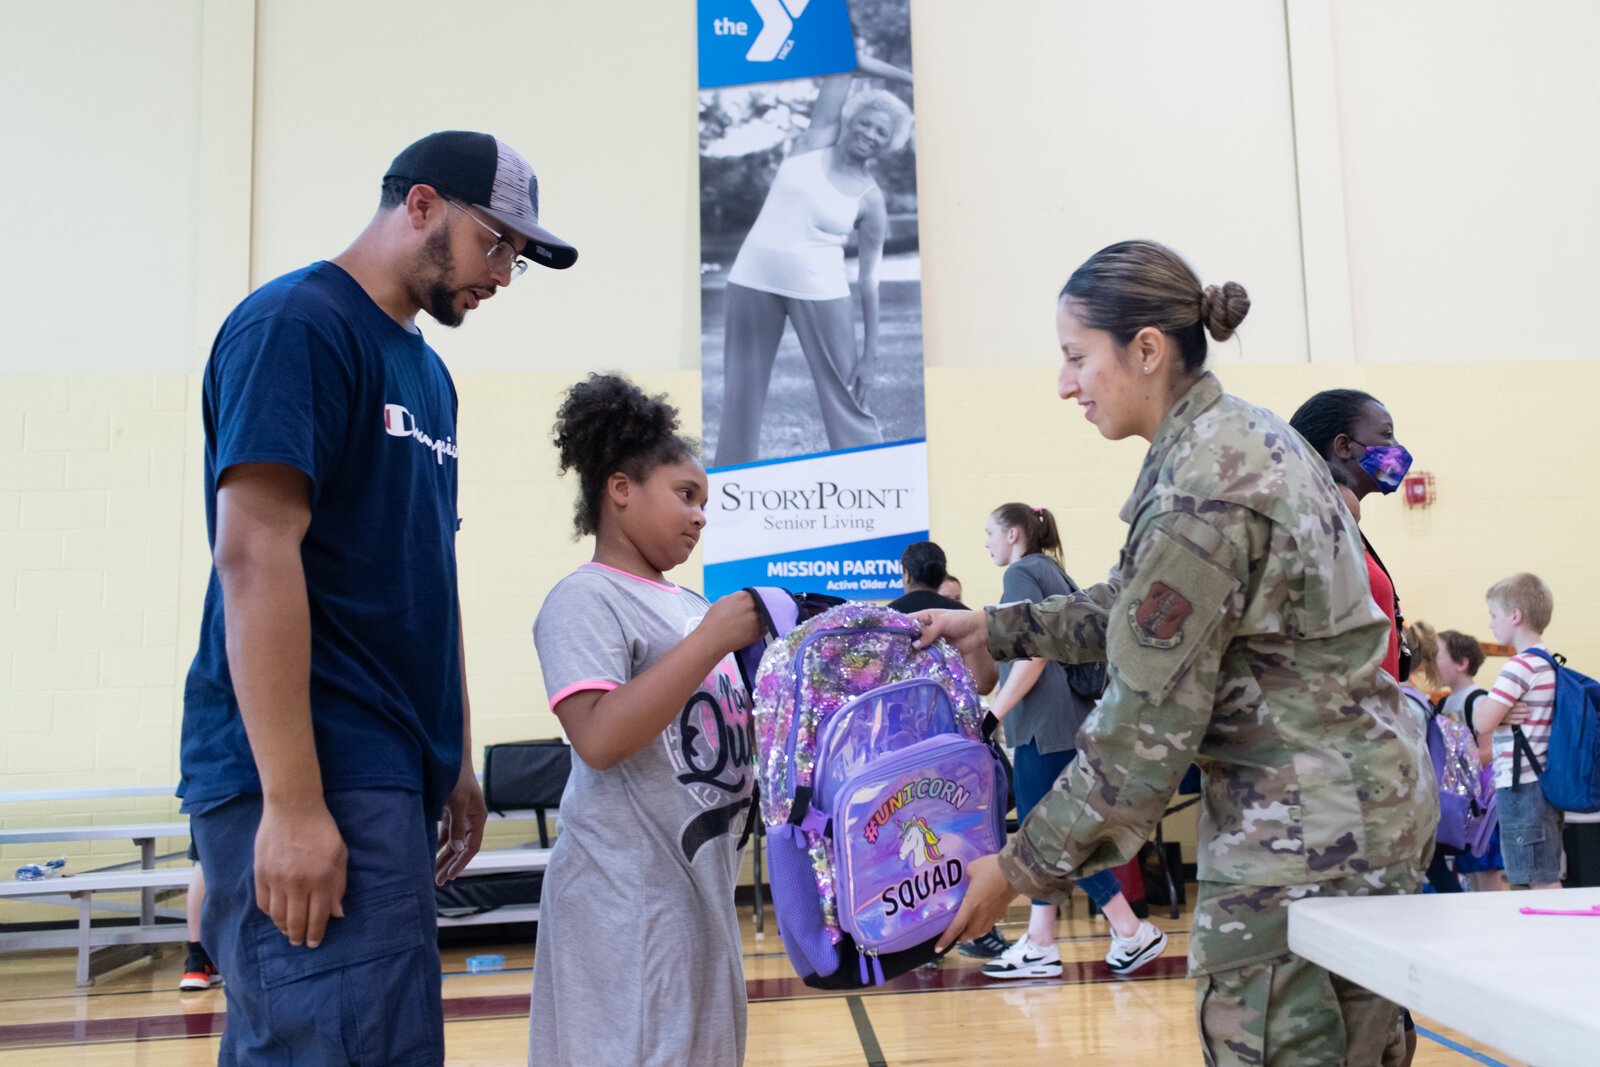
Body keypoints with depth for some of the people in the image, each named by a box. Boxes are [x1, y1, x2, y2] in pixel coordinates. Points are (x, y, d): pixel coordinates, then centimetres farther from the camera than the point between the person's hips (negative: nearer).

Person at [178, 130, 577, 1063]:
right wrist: (293, 803, -21)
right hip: (315, 779, -8)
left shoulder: (427, 370, 19)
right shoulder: (296, 323, -7)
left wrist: (455, 761, 18)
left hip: (392, 773, 8)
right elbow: (255, 554, -17)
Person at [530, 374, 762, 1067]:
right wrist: (711, 641, -22)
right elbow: (600, 737, -26)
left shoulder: (688, 605, 11)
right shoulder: (585, 599, -12)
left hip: (703, 881, 8)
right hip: (629, 898, -8)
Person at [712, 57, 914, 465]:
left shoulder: (871, 200, -1)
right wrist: (911, 78, 4)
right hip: (754, 280, 3)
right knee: (742, 391, 9)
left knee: (844, 395, 0)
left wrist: (870, 352, -6)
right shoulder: (816, 140, 3)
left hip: (819, 290, -2)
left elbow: (869, 277, -2)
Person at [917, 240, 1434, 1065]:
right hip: (1352, 798, 10)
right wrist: (995, 628, 12)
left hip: (1307, 828, -10)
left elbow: (1146, 727, -20)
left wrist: (1020, 870, -12)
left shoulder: (1202, 489, -23)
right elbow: (1140, 612, 16)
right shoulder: (1241, 435, 7)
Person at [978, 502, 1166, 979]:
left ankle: (1133, 933, 1)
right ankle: (1040, 944, 14)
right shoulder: (1052, 571, 18)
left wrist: (990, 717, -18)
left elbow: (1033, 655, -19)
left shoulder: (1022, 574, -9)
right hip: (1059, 720, 10)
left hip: (1045, 722, -10)